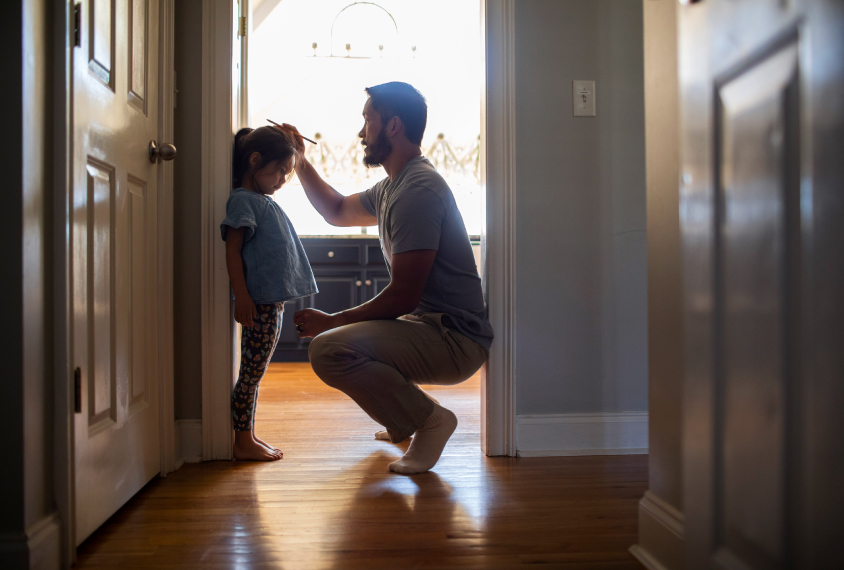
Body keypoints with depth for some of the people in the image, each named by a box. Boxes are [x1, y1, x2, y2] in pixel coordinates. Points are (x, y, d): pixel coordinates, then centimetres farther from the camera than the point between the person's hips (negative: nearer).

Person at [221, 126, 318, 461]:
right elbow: (232, 251, -15)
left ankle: (249, 436, 22)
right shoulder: (242, 200, -8)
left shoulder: (266, 201, 19)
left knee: (255, 372, 14)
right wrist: (242, 297, -20)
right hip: (258, 303, -9)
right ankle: (243, 442, 5)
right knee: (251, 373, -3)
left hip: (274, 301, 9)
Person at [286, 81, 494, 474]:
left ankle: (428, 419, -11)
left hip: (455, 338, -11)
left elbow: (402, 297, -23)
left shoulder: (417, 191, -19)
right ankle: (405, 419, 22)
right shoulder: (393, 187, 14)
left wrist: (330, 321, -12)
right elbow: (339, 212, 32)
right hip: (430, 326, 11)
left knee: (328, 350, -27)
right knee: (337, 335, 27)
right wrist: (299, 163, 25)